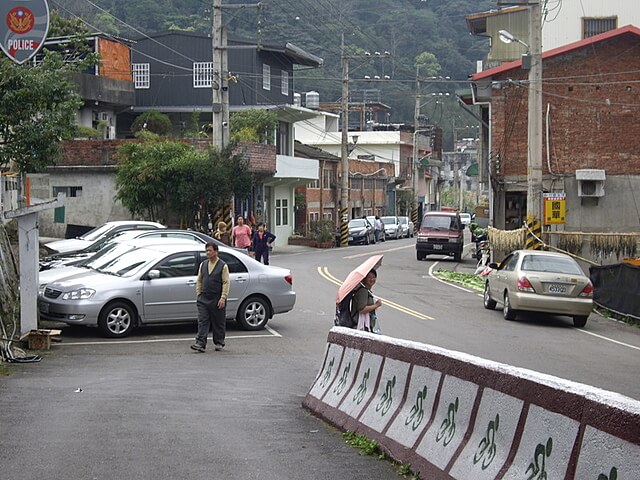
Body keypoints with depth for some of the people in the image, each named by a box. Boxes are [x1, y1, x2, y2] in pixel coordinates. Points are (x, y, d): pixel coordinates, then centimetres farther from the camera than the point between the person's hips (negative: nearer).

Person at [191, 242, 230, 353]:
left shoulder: (223, 266, -3)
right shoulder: (203, 265, 11)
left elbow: (226, 283, -6)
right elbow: (199, 281, 17)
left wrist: (223, 298, -13)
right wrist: (198, 294, 9)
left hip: (217, 300, -3)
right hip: (203, 299, 4)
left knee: (218, 323, 6)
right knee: (202, 321, -6)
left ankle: (219, 343, 19)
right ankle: (200, 344, -11)